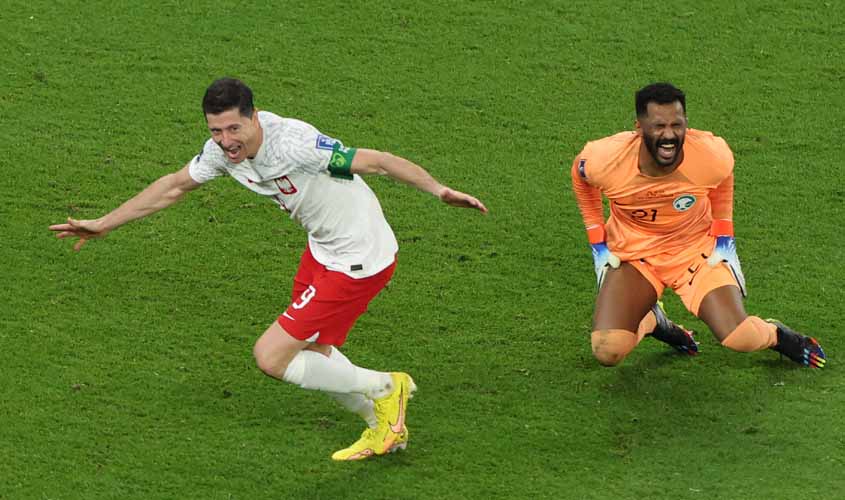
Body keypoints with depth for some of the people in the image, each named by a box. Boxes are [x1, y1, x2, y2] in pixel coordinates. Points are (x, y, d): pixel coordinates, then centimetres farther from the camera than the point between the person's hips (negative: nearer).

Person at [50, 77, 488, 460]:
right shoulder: (223, 149, -6)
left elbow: (376, 161, -27)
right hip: (322, 249, 9)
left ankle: (384, 389, 13)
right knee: (308, 352, 20)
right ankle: (384, 428, 38)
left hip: (359, 262, -8)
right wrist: (103, 225, 13)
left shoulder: (294, 143, -31)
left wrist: (439, 190, -33)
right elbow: (174, 186, 10)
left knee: (271, 358, -5)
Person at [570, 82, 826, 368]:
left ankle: (776, 335, 20)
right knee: (607, 353, -17)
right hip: (632, 253, 1)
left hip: (696, 250, 0)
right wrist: (597, 241, -1)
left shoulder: (711, 156, -25)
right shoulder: (605, 160, -27)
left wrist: (723, 234, 1)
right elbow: (580, 175, 0)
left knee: (739, 339, -19)